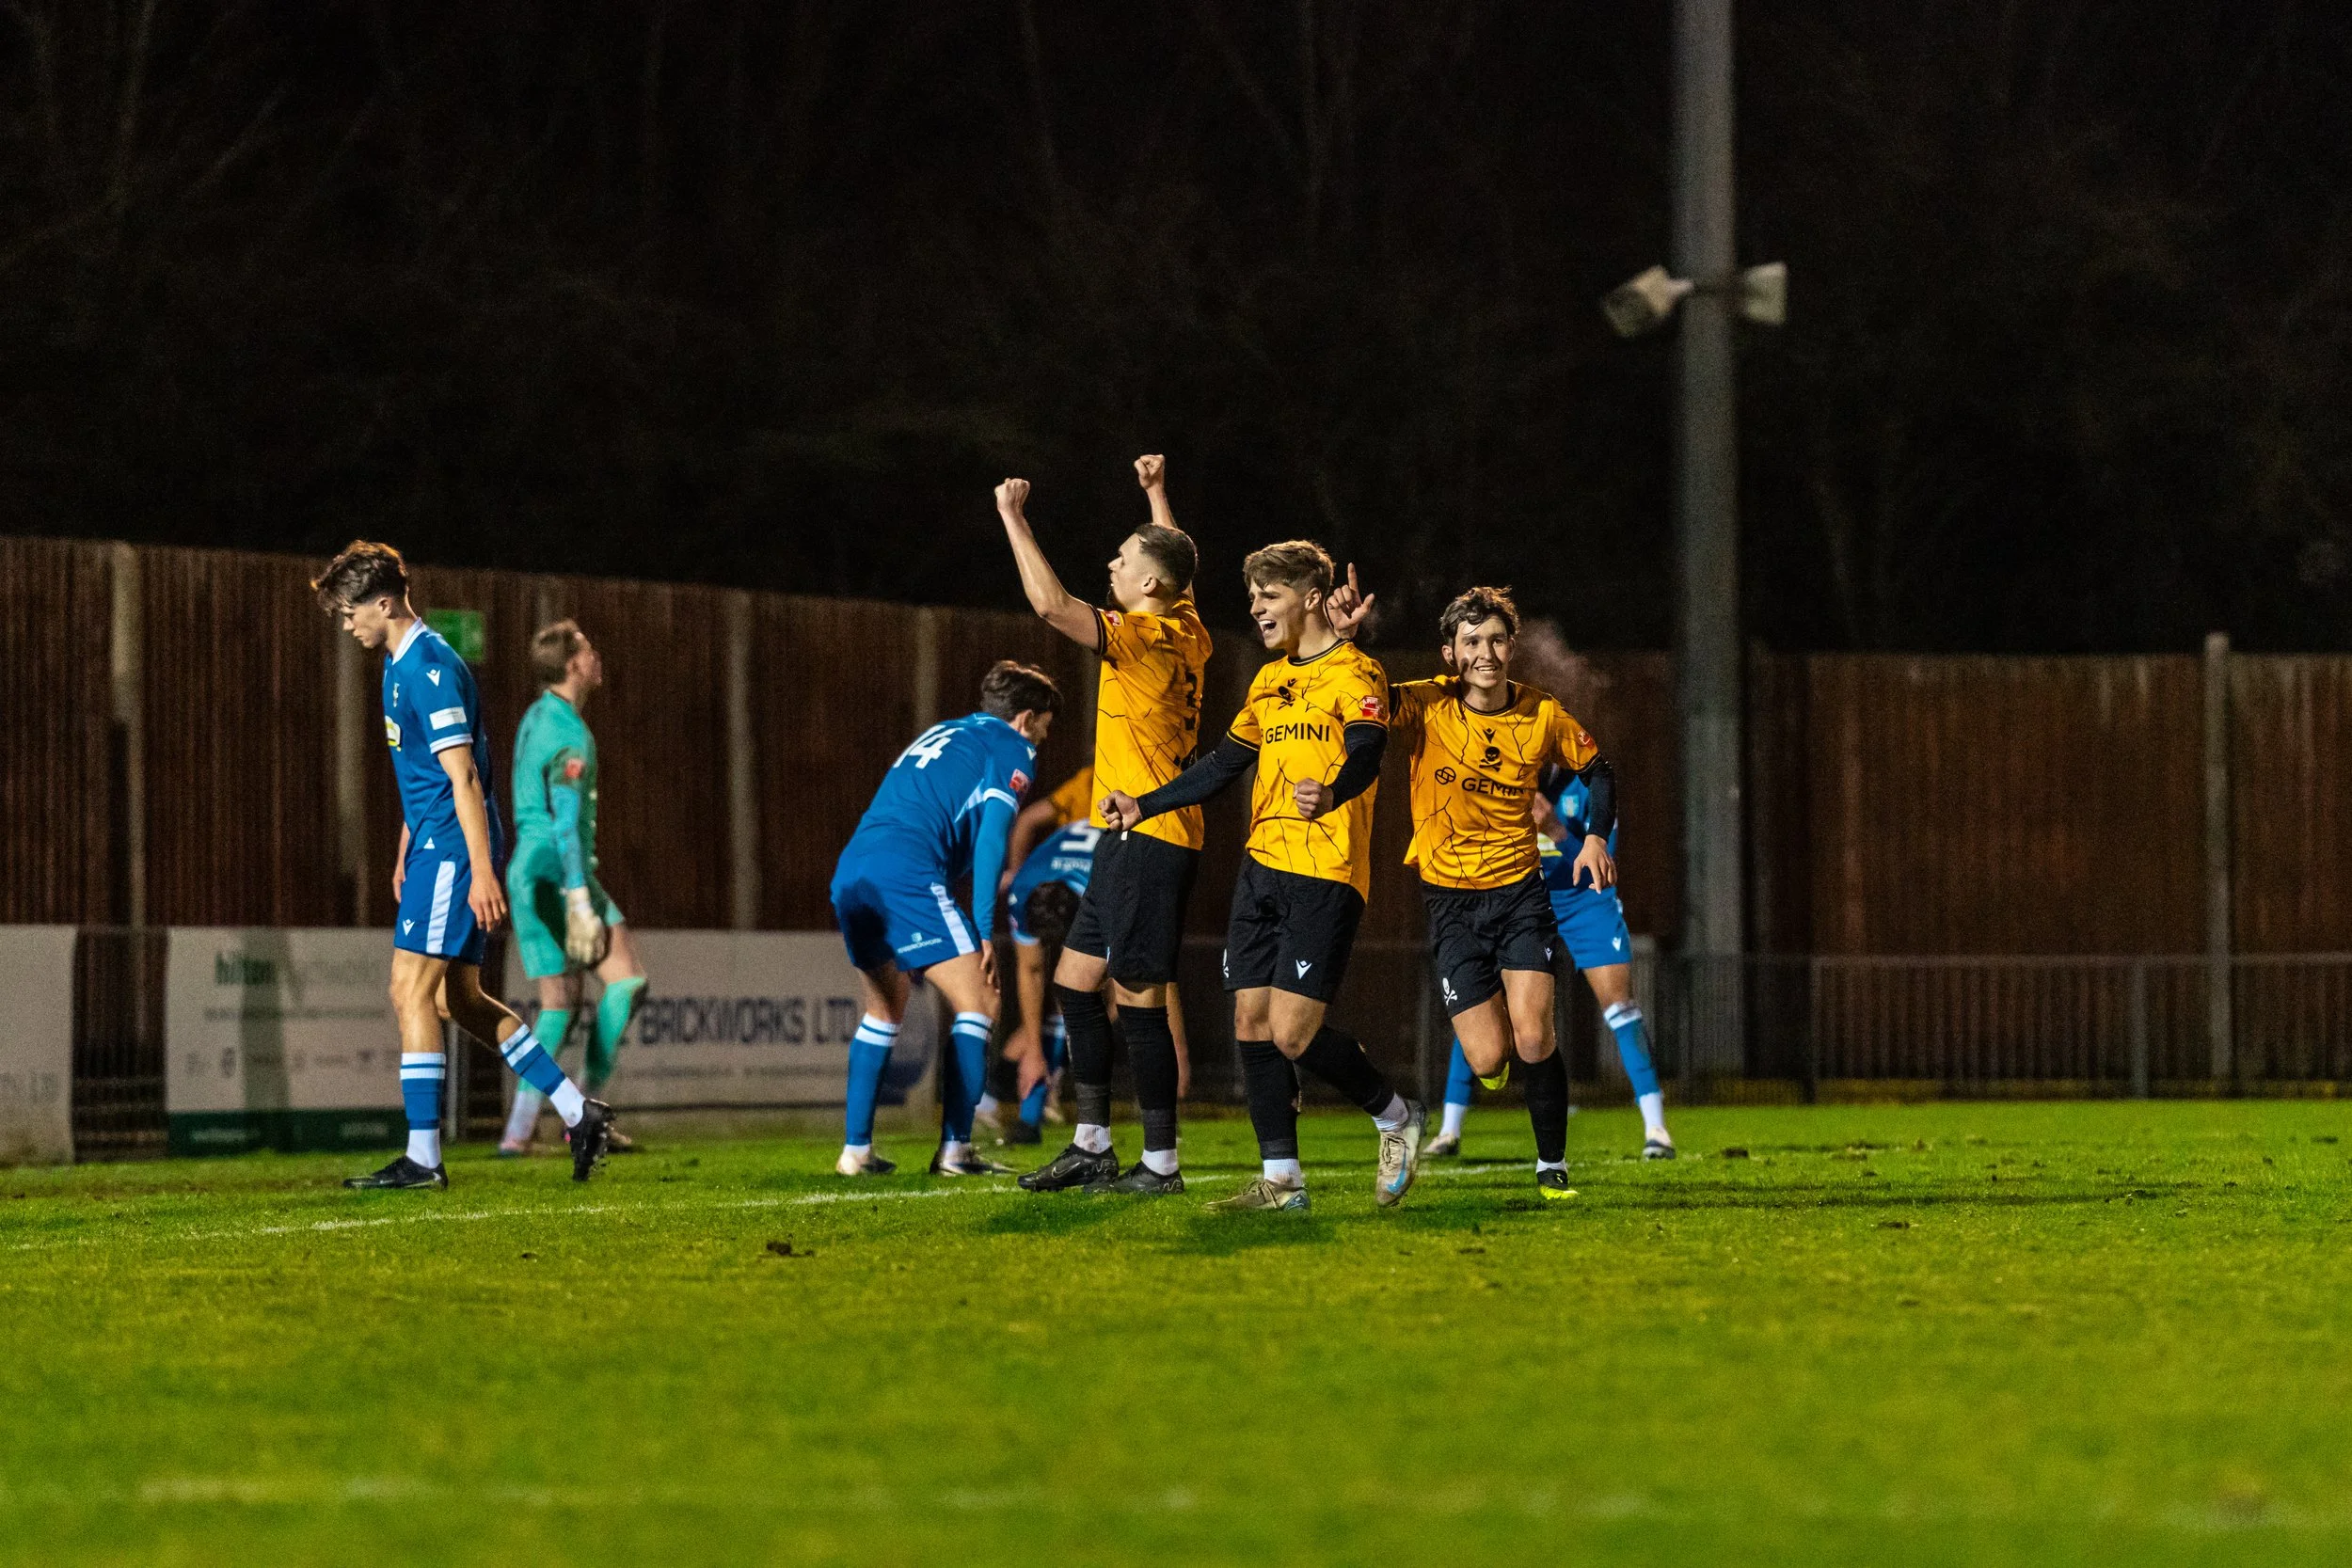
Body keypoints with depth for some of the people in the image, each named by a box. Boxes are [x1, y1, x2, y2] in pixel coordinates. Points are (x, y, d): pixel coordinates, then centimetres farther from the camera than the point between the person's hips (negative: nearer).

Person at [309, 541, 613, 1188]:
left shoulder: (428, 668, -16)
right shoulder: (401, 663, 16)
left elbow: (462, 776, -21)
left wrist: (482, 870, -24)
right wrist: (405, 851, 28)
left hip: (453, 847, -10)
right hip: (436, 847, 10)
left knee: (411, 991, -10)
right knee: (457, 998, 12)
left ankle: (422, 1158, -8)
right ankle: (579, 1112, 15)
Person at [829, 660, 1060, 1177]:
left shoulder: (942, 734, 32)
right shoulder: (1012, 749, 8)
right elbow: (991, 838, -4)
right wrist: (984, 931, -5)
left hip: (850, 871, 8)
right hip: (909, 873, -8)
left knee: (884, 1011, 22)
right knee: (978, 1004, -1)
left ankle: (855, 1149, 17)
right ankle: (954, 1150, -7)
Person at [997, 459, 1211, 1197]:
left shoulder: (1147, 638, -16)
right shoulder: (1186, 632, 10)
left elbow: (1052, 604, -26)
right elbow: (1179, 571, 34)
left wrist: (1013, 517, -16)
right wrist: (1158, 495, 42)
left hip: (1148, 839, -10)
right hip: (1130, 838, 10)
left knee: (1137, 998, -7)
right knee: (1074, 979, 14)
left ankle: (1160, 1164, -4)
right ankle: (1092, 1148, 18)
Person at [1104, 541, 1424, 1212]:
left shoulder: (1355, 674, -6)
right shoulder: (1269, 680, 19)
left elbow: (1365, 757, -24)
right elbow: (1224, 764, 27)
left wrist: (1330, 795, -46)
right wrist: (1143, 807, 21)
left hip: (1325, 876, -8)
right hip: (1261, 867, 8)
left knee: (1293, 1032, -12)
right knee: (1251, 1023, 2)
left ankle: (1397, 1117, 11)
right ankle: (1281, 1180, 7)